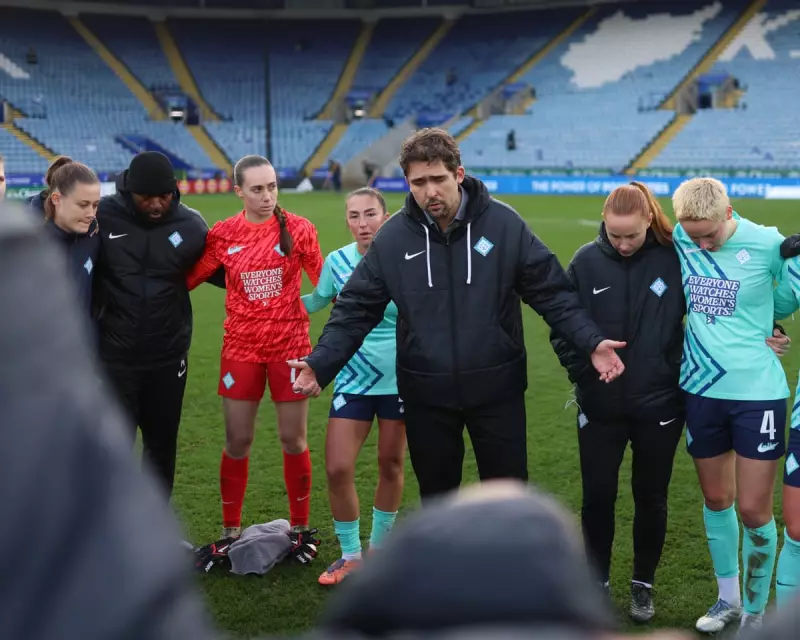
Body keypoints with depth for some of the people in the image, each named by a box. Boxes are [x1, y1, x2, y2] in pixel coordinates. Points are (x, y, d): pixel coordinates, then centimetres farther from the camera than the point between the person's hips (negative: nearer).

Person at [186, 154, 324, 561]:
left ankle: (300, 528, 21)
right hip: (241, 347, 1)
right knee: (237, 442, 7)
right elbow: (186, 279, 8)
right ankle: (230, 530, 21)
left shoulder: (298, 229, -4)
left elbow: (326, 282, 4)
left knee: (294, 440, 6)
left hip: (290, 345, -1)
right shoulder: (223, 234, -1)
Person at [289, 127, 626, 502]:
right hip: (426, 395, 1)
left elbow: (552, 292, -3)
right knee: (436, 497, 16)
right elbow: (356, 310, 0)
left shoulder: (505, 225, -8)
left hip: (497, 389, -1)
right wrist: (320, 364, -12)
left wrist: (591, 341, -15)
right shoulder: (392, 238, -4)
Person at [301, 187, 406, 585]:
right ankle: (351, 555, 14)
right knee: (337, 468, -6)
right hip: (354, 378, 2)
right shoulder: (337, 261, -3)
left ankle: (380, 547, 34)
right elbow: (315, 302, 16)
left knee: (390, 465, 11)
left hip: (400, 379, -1)